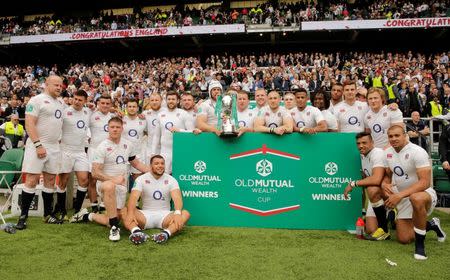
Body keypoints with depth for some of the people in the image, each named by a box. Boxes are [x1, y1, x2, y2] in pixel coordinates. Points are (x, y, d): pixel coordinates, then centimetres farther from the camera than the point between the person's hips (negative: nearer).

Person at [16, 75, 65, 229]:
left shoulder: (61, 103, 16)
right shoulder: (37, 100, -6)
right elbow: (29, 124, -14)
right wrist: (38, 145, -20)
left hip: (54, 147, 7)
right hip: (37, 146, -7)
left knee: (50, 180, 10)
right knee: (32, 180, -7)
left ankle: (47, 214, 19)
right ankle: (23, 215, 3)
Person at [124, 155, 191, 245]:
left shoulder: (171, 180, 1)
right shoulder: (141, 179, 1)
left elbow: (177, 198, -15)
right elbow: (134, 197, -15)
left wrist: (177, 213, -37)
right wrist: (130, 213, -36)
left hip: (164, 215, 0)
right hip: (146, 214, 0)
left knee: (185, 214, -28)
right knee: (126, 212, -27)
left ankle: (166, 233, -52)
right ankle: (137, 232, -54)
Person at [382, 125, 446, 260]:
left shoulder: (417, 152, -20)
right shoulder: (387, 153, 1)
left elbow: (425, 183, -27)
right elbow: (387, 175, 14)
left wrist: (399, 195, -35)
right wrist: (384, 183, -11)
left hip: (424, 193, -7)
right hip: (404, 198, 7)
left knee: (416, 199, -45)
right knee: (404, 239, 6)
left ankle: (420, 245, -27)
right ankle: (432, 225, 35)